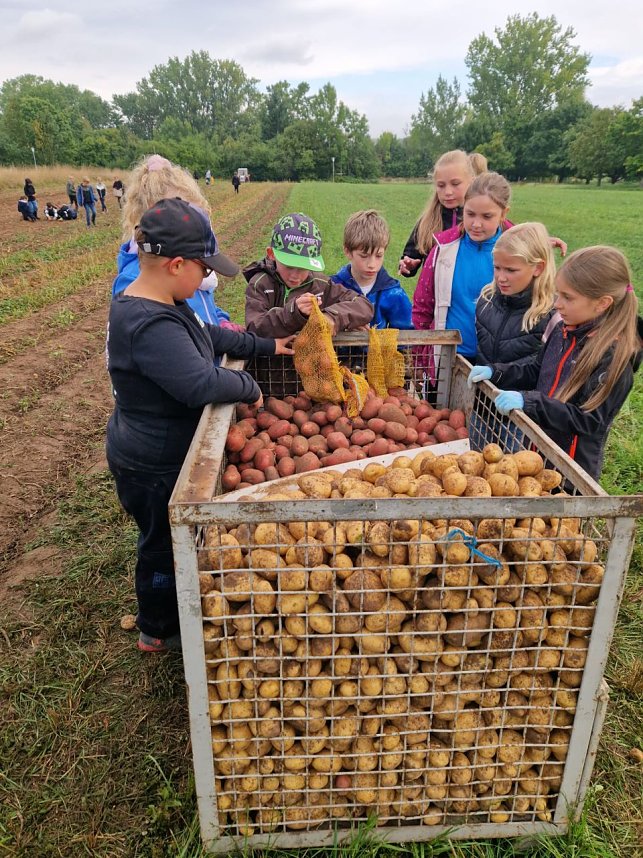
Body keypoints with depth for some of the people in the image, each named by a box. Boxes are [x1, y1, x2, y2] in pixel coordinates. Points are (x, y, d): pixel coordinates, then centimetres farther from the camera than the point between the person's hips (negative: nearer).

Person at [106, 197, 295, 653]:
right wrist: (249, 386, -20)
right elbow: (201, 384, -38)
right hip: (154, 465, -10)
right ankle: (159, 631, 37)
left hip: (155, 453, 10)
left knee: (168, 538, 27)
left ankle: (162, 616, 51)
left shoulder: (157, 304, 2)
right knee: (165, 543, 12)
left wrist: (266, 346, 11)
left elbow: (210, 336, 14)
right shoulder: (150, 326, -33)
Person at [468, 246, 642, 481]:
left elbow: (588, 420, -24)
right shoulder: (565, 330, -2)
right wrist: (494, 372, -5)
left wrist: (528, 401, -31)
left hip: (572, 465, -7)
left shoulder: (615, 356, -23)